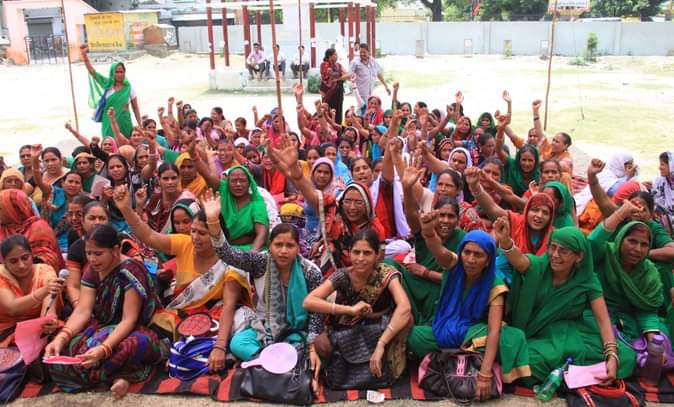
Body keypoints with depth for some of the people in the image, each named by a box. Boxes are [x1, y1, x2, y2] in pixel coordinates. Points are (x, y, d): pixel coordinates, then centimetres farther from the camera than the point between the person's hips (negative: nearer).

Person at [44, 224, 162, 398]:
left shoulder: (131, 272, -20)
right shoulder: (92, 271, 1)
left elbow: (129, 320, -25)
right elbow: (82, 311, -8)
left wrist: (103, 349, -40)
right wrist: (61, 337, -27)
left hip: (130, 331, -7)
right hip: (101, 328, 7)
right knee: (59, 350, -21)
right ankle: (118, 375, -19)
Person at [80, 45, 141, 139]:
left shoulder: (129, 88, 1)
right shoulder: (107, 85, 4)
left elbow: (135, 108, 4)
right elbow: (91, 71, 0)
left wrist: (140, 125, 0)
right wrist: (84, 54, -10)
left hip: (124, 123, -1)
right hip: (109, 123, 1)